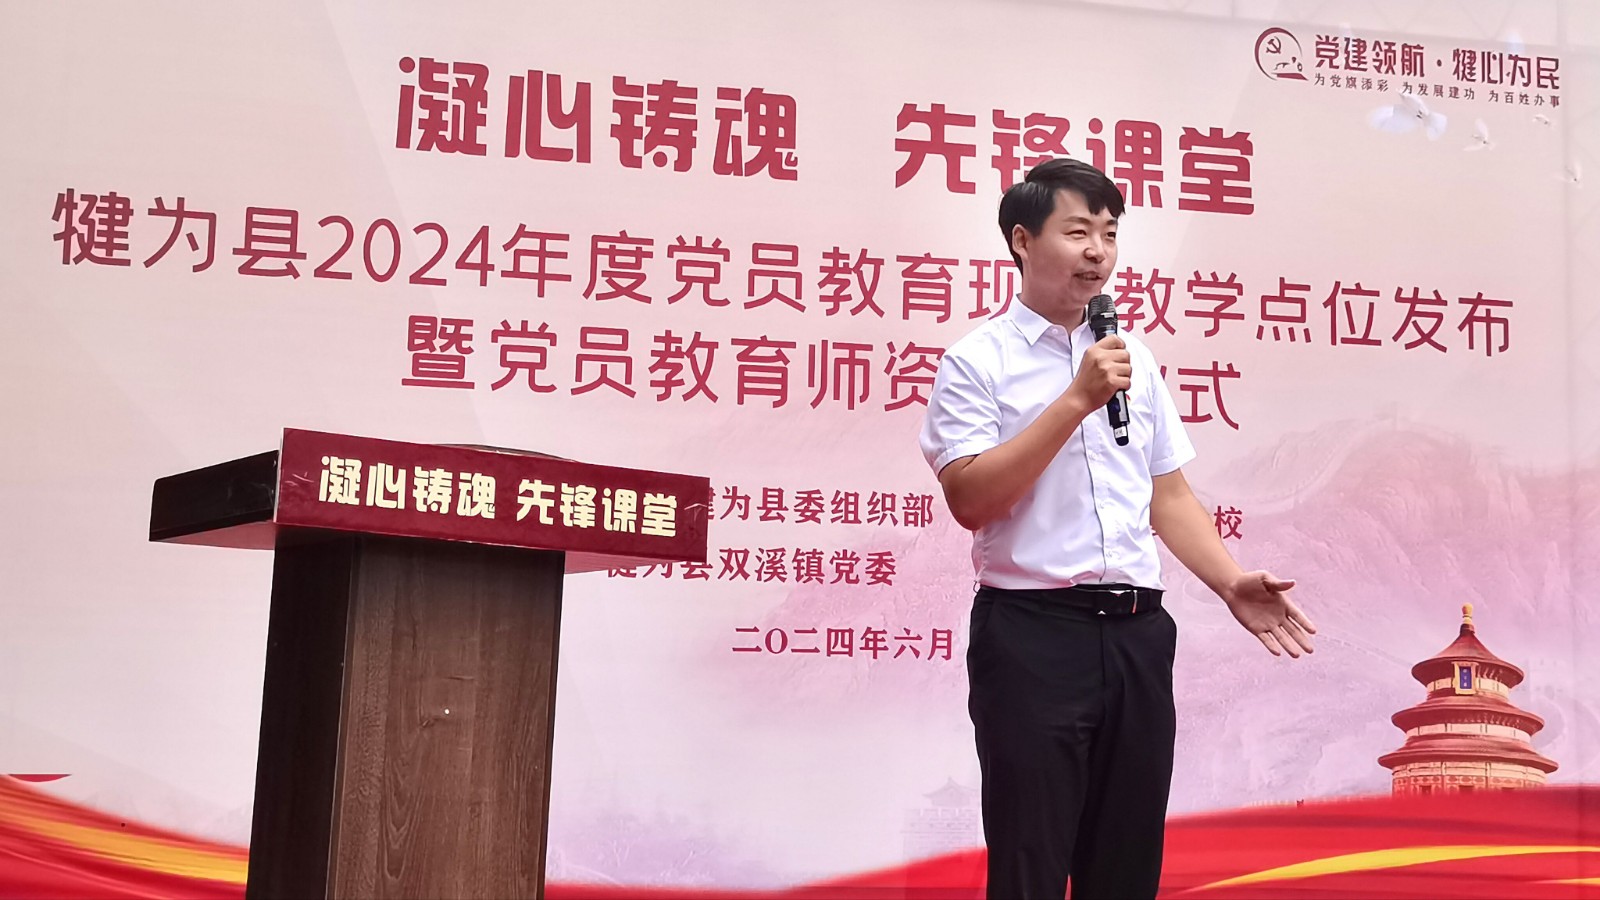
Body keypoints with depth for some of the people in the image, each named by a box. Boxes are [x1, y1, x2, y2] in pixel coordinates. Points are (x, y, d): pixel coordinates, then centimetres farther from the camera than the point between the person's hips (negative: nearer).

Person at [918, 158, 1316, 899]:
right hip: (1032, 630, -5)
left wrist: (1230, 584, 1)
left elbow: (1168, 493, 16)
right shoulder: (977, 360, -4)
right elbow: (969, 498, -15)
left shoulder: (1135, 360, 15)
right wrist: (1077, 400, -17)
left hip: (1136, 631, 6)